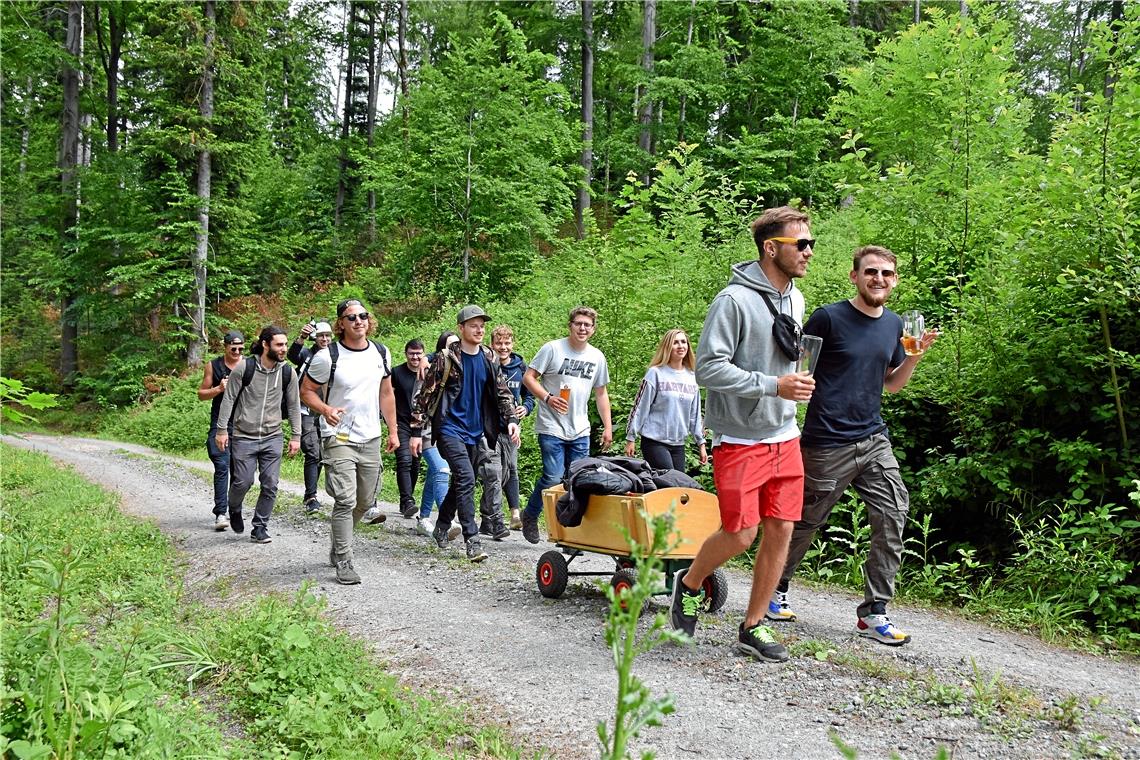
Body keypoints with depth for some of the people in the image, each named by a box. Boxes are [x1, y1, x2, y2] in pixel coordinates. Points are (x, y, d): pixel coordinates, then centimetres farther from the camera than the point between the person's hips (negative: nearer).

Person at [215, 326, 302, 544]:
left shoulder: (287, 372, 1)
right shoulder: (244, 368, -8)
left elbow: (293, 406, 9)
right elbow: (228, 399, -3)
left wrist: (296, 436, 7)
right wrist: (222, 430, -4)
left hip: (273, 438, 3)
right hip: (244, 437, -3)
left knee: (270, 485, 0)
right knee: (243, 482, -1)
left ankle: (260, 528, 14)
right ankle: (234, 510, 31)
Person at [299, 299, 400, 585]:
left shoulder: (381, 353, 4)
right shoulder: (327, 357, -12)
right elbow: (307, 390, -4)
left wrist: (393, 431, 12)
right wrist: (325, 410, -24)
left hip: (371, 439, 6)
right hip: (339, 439, -6)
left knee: (365, 502, 14)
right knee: (346, 501, -12)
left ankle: (337, 546, 36)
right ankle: (344, 562, -1)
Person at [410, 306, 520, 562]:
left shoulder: (489, 358, 6)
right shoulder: (446, 358, -9)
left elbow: (503, 392, 11)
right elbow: (426, 395, -7)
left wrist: (511, 420, -4)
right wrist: (416, 431, -9)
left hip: (475, 432, 6)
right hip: (450, 428, -6)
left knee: (461, 482, 14)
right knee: (466, 479, -17)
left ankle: (441, 527, 36)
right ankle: (472, 540, -12)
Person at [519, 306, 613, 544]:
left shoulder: (597, 357, 12)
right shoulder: (552, 349, -4)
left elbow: (601, 394, 19)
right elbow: (528, 377, -4)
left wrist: (608, 427, 13)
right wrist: (548, 398, -19)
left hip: (580, 431, 5)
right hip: (551, 428, -5)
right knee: (553, 477, -11)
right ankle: (530, 516, 14)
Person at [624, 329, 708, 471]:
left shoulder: (692, 378, 9)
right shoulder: (656, 373, -6)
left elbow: (695, 414, 15)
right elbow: (640, 408, -5)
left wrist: (701, 443, 13)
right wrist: (630, 438, -6)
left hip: (679, 444, 5)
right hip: (654, 442, -5)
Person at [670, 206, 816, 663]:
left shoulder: (795, 300, 11)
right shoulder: (735, 300, -15)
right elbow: (709, 368, -19)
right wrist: (774, 386, -22)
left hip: (784, 437, 7)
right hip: (739, 440, -7)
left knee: (780, 532, 5)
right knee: (740, 534, -5)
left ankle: (753, 627, 17)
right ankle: (689, 583, 25)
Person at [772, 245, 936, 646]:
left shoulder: (894, 324, 11)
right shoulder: (828, 318, -8)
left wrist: (916, 355, 2)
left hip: (874, 440, 5)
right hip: (827, 443, -5)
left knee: (893, 517, -5)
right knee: (805, 522, 7)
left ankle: (873, 613, 4)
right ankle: (777, 589, 30)